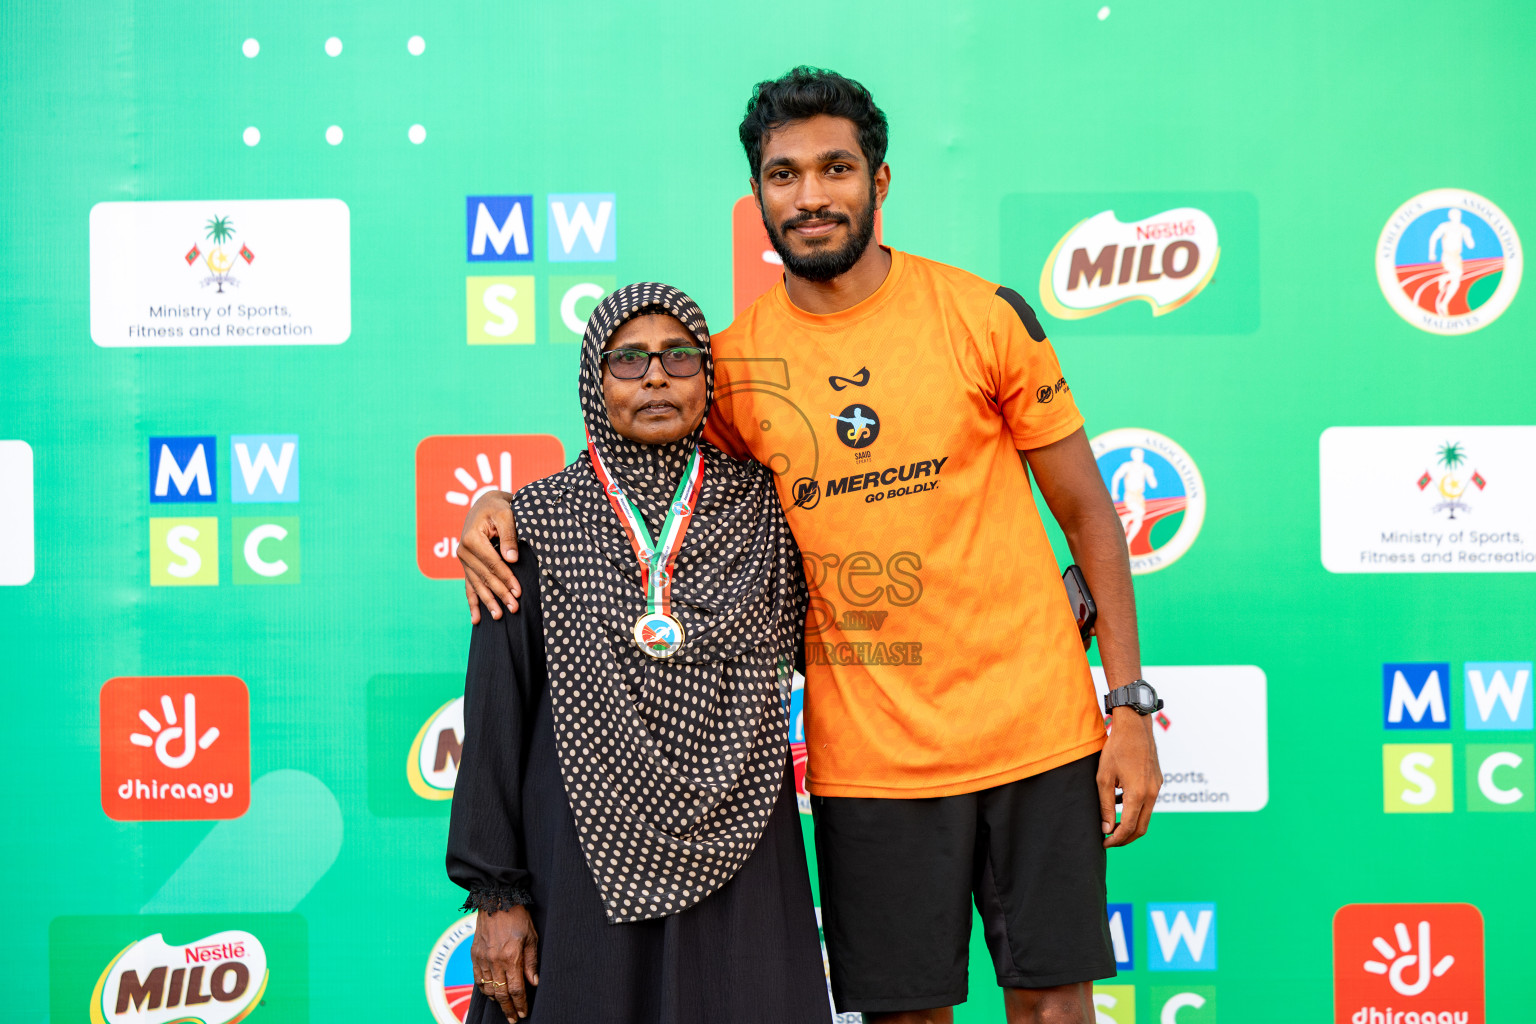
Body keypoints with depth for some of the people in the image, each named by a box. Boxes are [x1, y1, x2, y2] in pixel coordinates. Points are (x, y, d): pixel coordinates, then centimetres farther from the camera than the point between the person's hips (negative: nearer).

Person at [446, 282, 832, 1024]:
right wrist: (495, 893, -1)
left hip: (736, 856, 2)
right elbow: (496, 717, 0)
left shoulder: (761, 507, 4)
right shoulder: (539, 524, 0)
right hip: (588, 859, -1)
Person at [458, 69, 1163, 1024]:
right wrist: (501, 502, -6)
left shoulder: (985, 316, -4)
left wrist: (1130, 704, -1)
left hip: (1032, 729, -1)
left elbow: (1088, 514, 2)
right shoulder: (732, 361, 0)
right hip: (865, 752, 1)